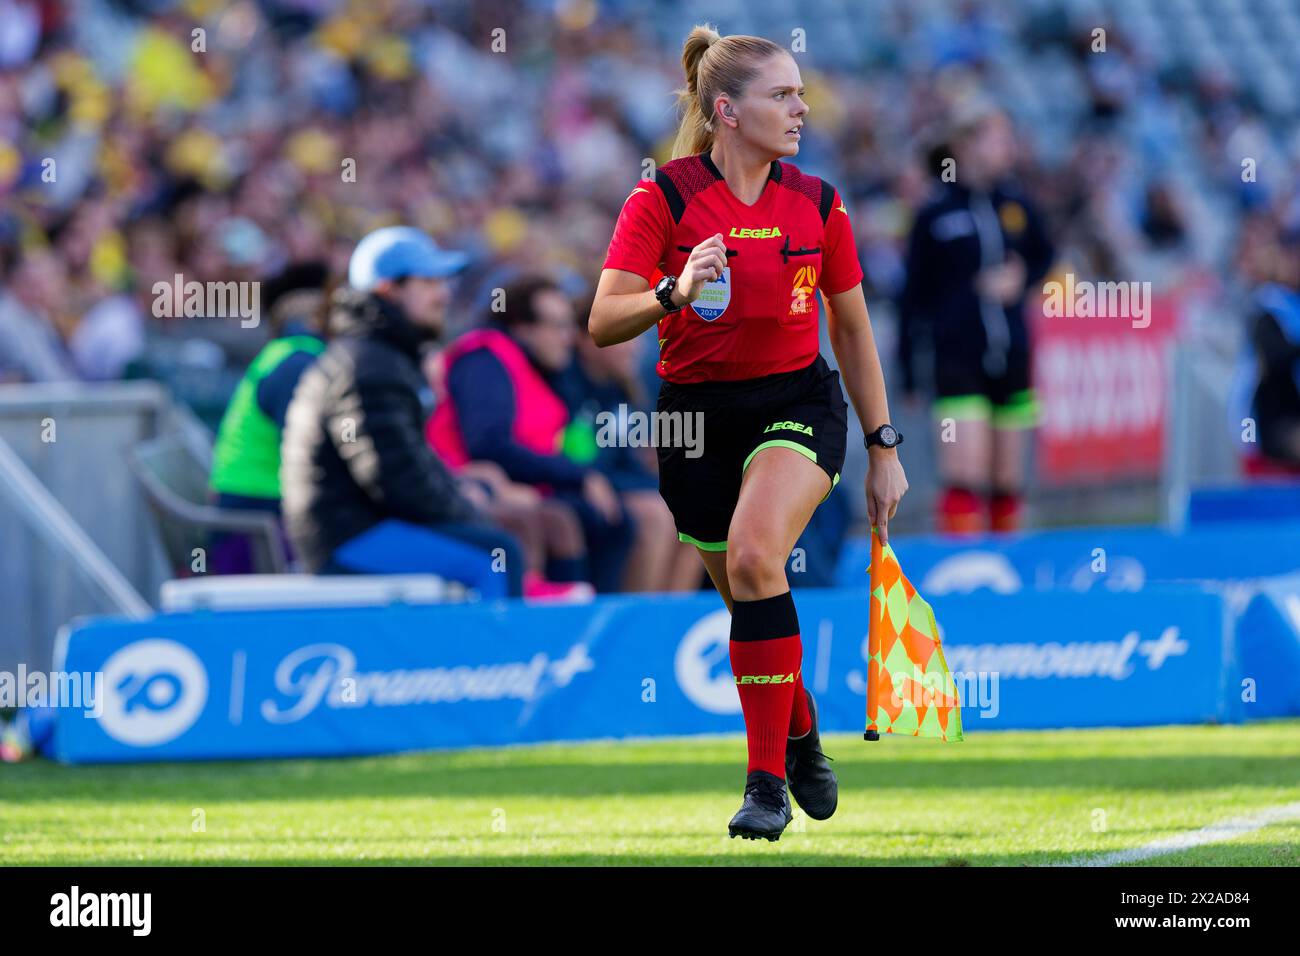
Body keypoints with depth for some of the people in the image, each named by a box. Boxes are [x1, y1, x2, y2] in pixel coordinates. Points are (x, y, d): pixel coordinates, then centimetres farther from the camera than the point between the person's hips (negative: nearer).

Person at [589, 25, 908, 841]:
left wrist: (884, 448, 8)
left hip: (798, 405, -1)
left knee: (755, 555, -26)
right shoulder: (663, 199, -9)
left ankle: (768, 783, -21)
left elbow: (853, 331, 10)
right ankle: (802, 737, 41)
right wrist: (675, 293, -35)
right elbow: (604, 322, -16)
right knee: (747, 594, 10)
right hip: (696, 415, 1)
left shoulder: (817, 205, -1)